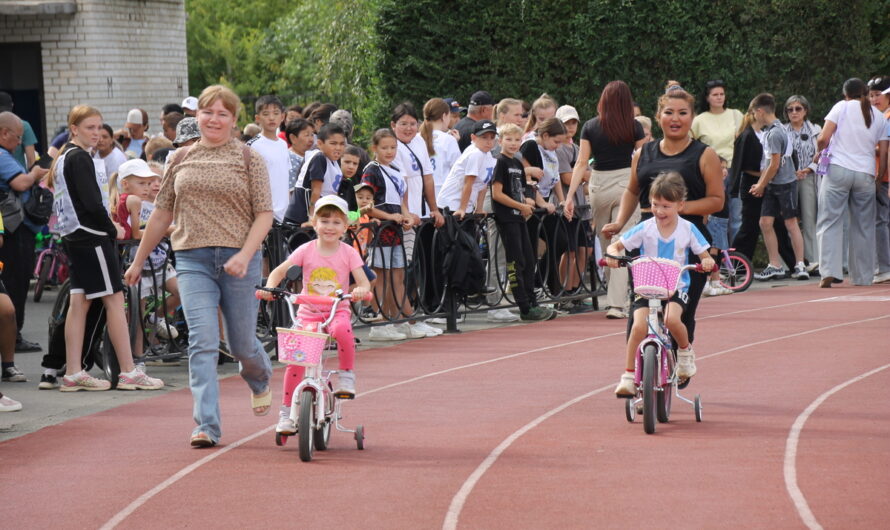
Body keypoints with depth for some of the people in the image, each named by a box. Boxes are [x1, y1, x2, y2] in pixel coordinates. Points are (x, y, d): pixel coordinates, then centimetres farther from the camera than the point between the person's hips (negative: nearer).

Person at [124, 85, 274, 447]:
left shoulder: (249, 159, 2)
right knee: (203, 341, -13)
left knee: (242, 343, 9)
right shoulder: (181, 160, 10)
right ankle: (207, 426, -15)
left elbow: (264, 214, -2)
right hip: (193, 260, 1)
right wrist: (138, 261, 19)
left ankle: (260, 380, 45)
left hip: (238, 260, -1)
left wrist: (244, 256, -17)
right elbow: (161, 213, 17)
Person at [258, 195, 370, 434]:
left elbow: (363, 282, -8)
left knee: (342, 329, -37)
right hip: (308, 312, 1)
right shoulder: (306, 250, -1)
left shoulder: (348, 253, -1)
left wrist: (361, 290, -32)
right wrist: (269, 287, -23)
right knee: (295, 359, -14)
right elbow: (279, 271, -2)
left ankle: (346, 376, -14)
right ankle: (286, 412, 0)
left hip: (337, 310, -1)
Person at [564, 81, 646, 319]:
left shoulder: (590, 127, 1)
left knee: (606, 246, 17)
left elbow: (581, 163, -3)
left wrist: (570, 196, -3)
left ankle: (615, 298, 29)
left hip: (599, 185, 2)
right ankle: (617, 303, -11)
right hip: (627, 183, -2)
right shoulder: (634, 127, -2)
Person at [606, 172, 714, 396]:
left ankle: (685, 351, 2)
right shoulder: (644, 229, -2)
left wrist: (708, 262, -21)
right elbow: (616, 246, 3)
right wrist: (613, 255, -21)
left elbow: (705, 256, 4)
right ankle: (628, 377, -10)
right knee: (639, 326, -23)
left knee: (672, 319, -31)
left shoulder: (688, 230, -2)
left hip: (676, 287, -1)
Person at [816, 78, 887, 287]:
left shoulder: (842, 107, 3)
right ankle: (863, 276, 10)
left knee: (830, 222, -2)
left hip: (838, 169, -2)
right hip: (865, 174, 3)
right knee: (863, 226, 9)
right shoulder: (879, 117, 11)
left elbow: (823, 139, -5)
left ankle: (829, 272, -14)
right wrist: (880, 176, 18)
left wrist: (819, 154, 14)